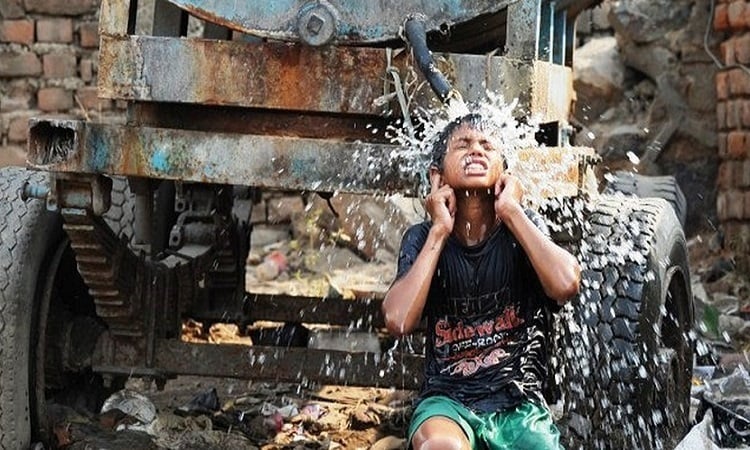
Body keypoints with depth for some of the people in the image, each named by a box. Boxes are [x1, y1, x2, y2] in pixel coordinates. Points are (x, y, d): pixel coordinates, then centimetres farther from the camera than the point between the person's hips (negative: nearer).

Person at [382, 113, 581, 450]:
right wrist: (440, 231, -10)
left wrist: (511, 211, -11)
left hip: (519, 402, 1)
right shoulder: (424, 239, 3)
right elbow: (398, 321, -16)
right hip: (447, 400, -1)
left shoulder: (523, 228, 2)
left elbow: (566, 284, -20)